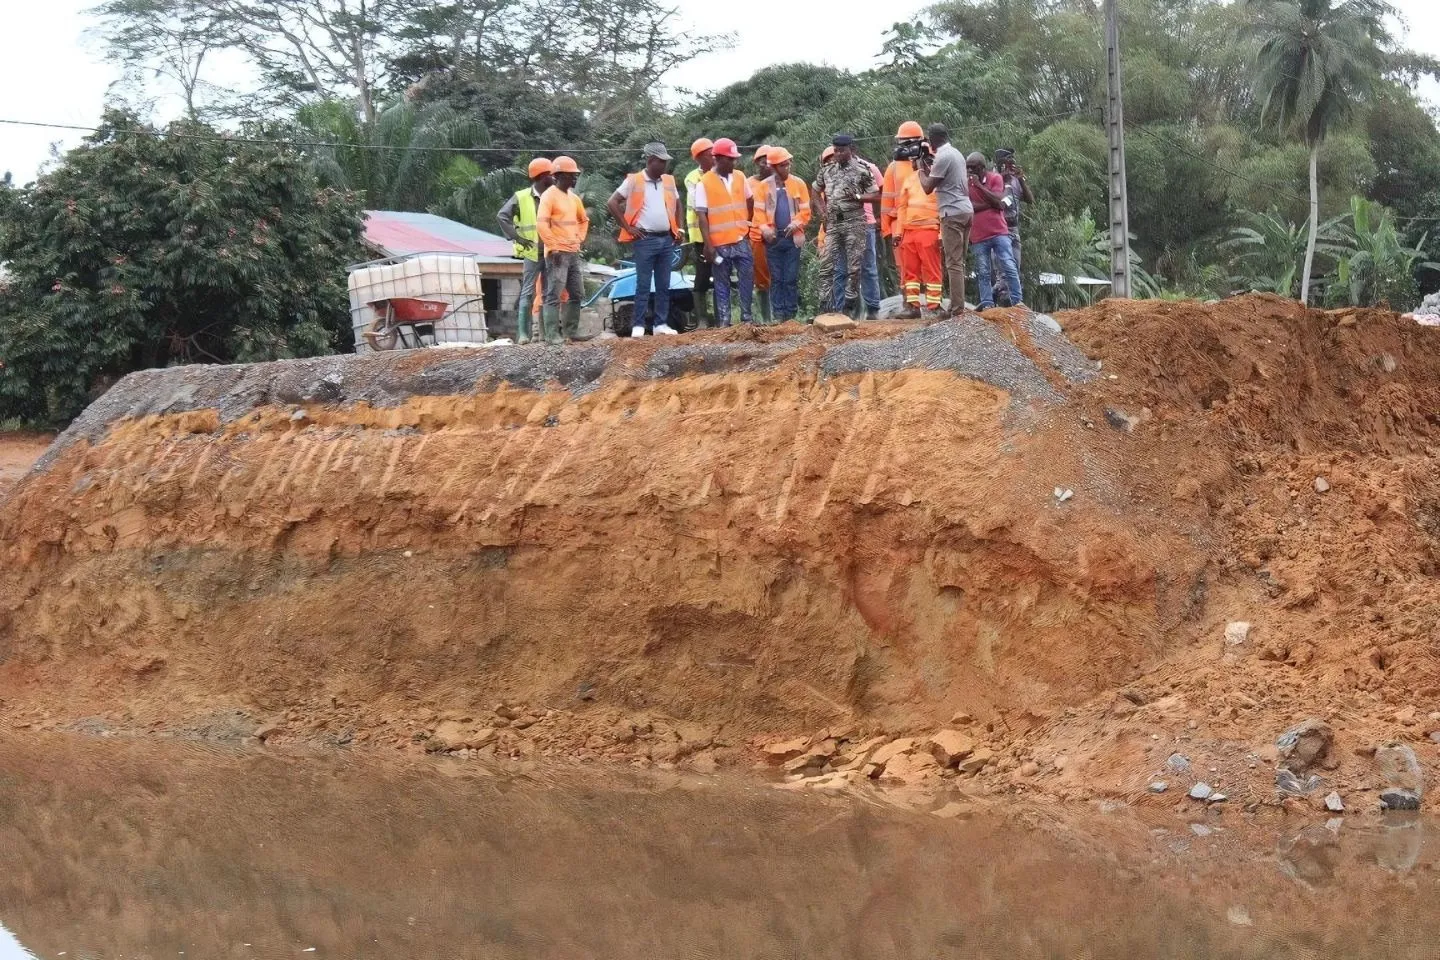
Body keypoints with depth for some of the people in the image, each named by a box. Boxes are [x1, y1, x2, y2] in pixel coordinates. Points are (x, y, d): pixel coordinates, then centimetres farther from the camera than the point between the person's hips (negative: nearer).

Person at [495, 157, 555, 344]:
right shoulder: (522, 197, -2)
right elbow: (502, 216, -5)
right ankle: (523, 333, -6)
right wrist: (517, 237, -10)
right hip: (532, 253, -4)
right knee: (528, 292, -5)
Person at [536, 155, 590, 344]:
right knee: (553, 296, -8)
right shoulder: (549, 196, -9)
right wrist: (554, 247, -18)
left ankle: (571, 331, 18)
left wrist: (580, 239, 16)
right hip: (557, 254, -8)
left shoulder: (574, 197, 15)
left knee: (577, 295, 11)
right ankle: (552, 335, -10)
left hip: (574, 253, 8)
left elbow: (584, 220, 30)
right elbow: (541, 224, -17)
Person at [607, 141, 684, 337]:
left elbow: (677, 204, 26)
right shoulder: (633, 181, -5)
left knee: (663, 285, 6)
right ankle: (638, 325, -1)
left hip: (667, 239, 5)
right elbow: (612, 204, -5)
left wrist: (678, 228, 15)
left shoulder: (669, 181, 11)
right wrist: (627, 227, -7)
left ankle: (661, 323, 11)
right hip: (645, 240, -5)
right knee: (643, 285, -4)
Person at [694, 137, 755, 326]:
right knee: (722, 284, 3)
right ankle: (723, 321, 6)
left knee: (747, 279, 3)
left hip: (741, 240, 4)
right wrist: (707, 244, -14)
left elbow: (750, 202, 22)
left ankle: (747, 318, 10)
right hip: (719, 243, -4)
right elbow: (702, 215, -9)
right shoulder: (705, 182, -6)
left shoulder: (740, 177, 6)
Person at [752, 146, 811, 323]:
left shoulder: (798, 183, 4)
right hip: (773, 238, 0)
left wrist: (796, 223, -14)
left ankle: (791, 314, 4)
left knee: (792, 278, 1)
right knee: (776, 278, 3)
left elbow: (805, 210, 2)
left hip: (793, 237, 0)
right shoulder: (763, 186, 4)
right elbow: (759, 211, -1)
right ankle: (779, 314, 5)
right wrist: (764, 228, -16)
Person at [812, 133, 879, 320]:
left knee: (854, 266, -1)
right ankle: (824, 307, 1)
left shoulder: (862, 170, -4)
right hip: (833, 222, 4)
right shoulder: (827, 169, 10)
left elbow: (876, 196, -2)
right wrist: (822, 211, 10)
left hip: (855, 222, -4)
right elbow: (816, 190, 23)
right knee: (827, 265, 0)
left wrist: (857, 196, -17)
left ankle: (851, 306, 6)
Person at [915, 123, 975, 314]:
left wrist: (921, 171, 7)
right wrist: (930, 170, 24)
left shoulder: (942, 157, -12)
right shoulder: (956, 153, 17)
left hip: (952, 213, -9)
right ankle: (958, 305, 12)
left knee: (954, 263, -10)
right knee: (959, 262, 11)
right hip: (966, 210, 9)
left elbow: (928, 188, -9)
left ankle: (957, 309, -13)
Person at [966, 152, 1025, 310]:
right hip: (978, 236, 1)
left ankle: (1018, 300, -3)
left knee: (1010, 267, -5)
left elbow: (998, 202, -11)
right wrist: (991, 205, -10)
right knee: (983, 273, 0)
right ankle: (987, 304, 2)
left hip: (999, 232, -1)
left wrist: (979, 185, -13)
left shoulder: (996, 178, 2)